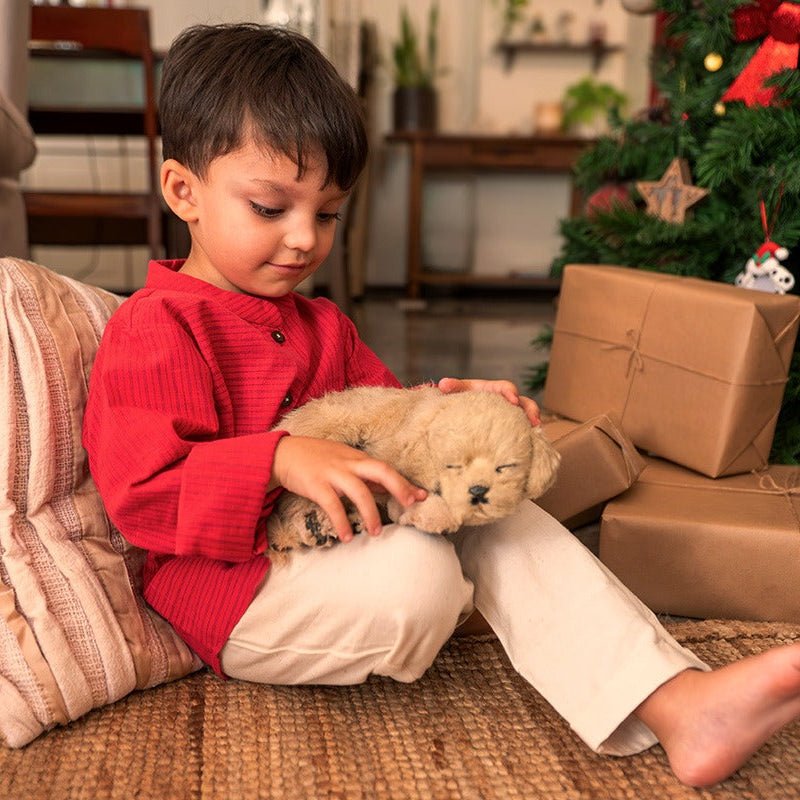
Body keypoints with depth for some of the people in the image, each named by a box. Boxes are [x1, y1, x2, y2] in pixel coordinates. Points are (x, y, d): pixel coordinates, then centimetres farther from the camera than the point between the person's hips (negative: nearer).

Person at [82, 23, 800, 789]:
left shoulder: (322, 326, 17)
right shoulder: (153, 329, -11)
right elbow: (141, 489, -21)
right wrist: (281, 460, -34)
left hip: (336, 545, 8)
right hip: (235, 590, -8)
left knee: (503, 521, -11)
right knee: (416, 573, -34)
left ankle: (679, 705, -19)